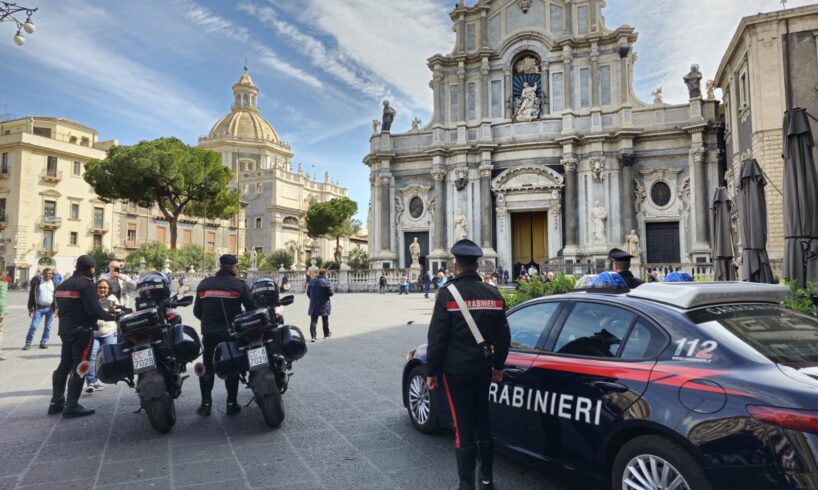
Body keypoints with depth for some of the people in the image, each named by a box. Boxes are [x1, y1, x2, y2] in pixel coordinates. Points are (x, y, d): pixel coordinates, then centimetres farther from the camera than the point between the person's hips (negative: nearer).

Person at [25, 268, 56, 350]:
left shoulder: (53, 283, 4)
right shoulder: (37, 281, -1)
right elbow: (32, 295, 2)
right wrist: (30, 308, -1)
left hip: (50, 308, 1)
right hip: (39, 308, -1)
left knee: (47, 327, 6)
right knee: (33, 326, -5)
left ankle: (43, 342, 16)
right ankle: (28, 343, 4)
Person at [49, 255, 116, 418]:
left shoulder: (63, 284, 15)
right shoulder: (86, 284, -14)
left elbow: (61, 307, 18)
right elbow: (94, 309, -22)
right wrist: (111, 316, -10)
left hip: (65, 329, 9)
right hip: (81, 330, -9)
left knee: (64, 365, 15)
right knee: (79, 368, -5)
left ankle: (56, 402, 19)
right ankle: (71, 406, -4)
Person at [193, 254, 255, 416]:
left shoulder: (204, 284, 3)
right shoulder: (239, 285, -8)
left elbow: (197, 311, 7)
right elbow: (251, 309, -7)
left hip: (209, 334, 2)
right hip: (232, 334, -2)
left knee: (207, 368, 14)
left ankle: (205, 404, 13)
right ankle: (232, 404, 12)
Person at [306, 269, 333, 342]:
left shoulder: (312, 281, 5)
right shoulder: (326, 281, -12)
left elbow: (308, 292, 10)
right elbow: (330, 293, -14)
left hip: (313, 304, 3)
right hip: (324, 305, -3)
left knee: (313, 320, 3)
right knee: (325, 320, 14)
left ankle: (313, 336, -7)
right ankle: (326, 334, 27)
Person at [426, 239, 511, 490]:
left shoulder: (448, 294, -12)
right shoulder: (493, 294, 4)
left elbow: (437, 337, -12)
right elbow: (503, 335, 9)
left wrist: (431, 372, -3)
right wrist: (498, 366, 19)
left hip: (456, 370, -5)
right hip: (482, 368, 5)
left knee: (463, 427, 2)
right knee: (482, 422, 17)